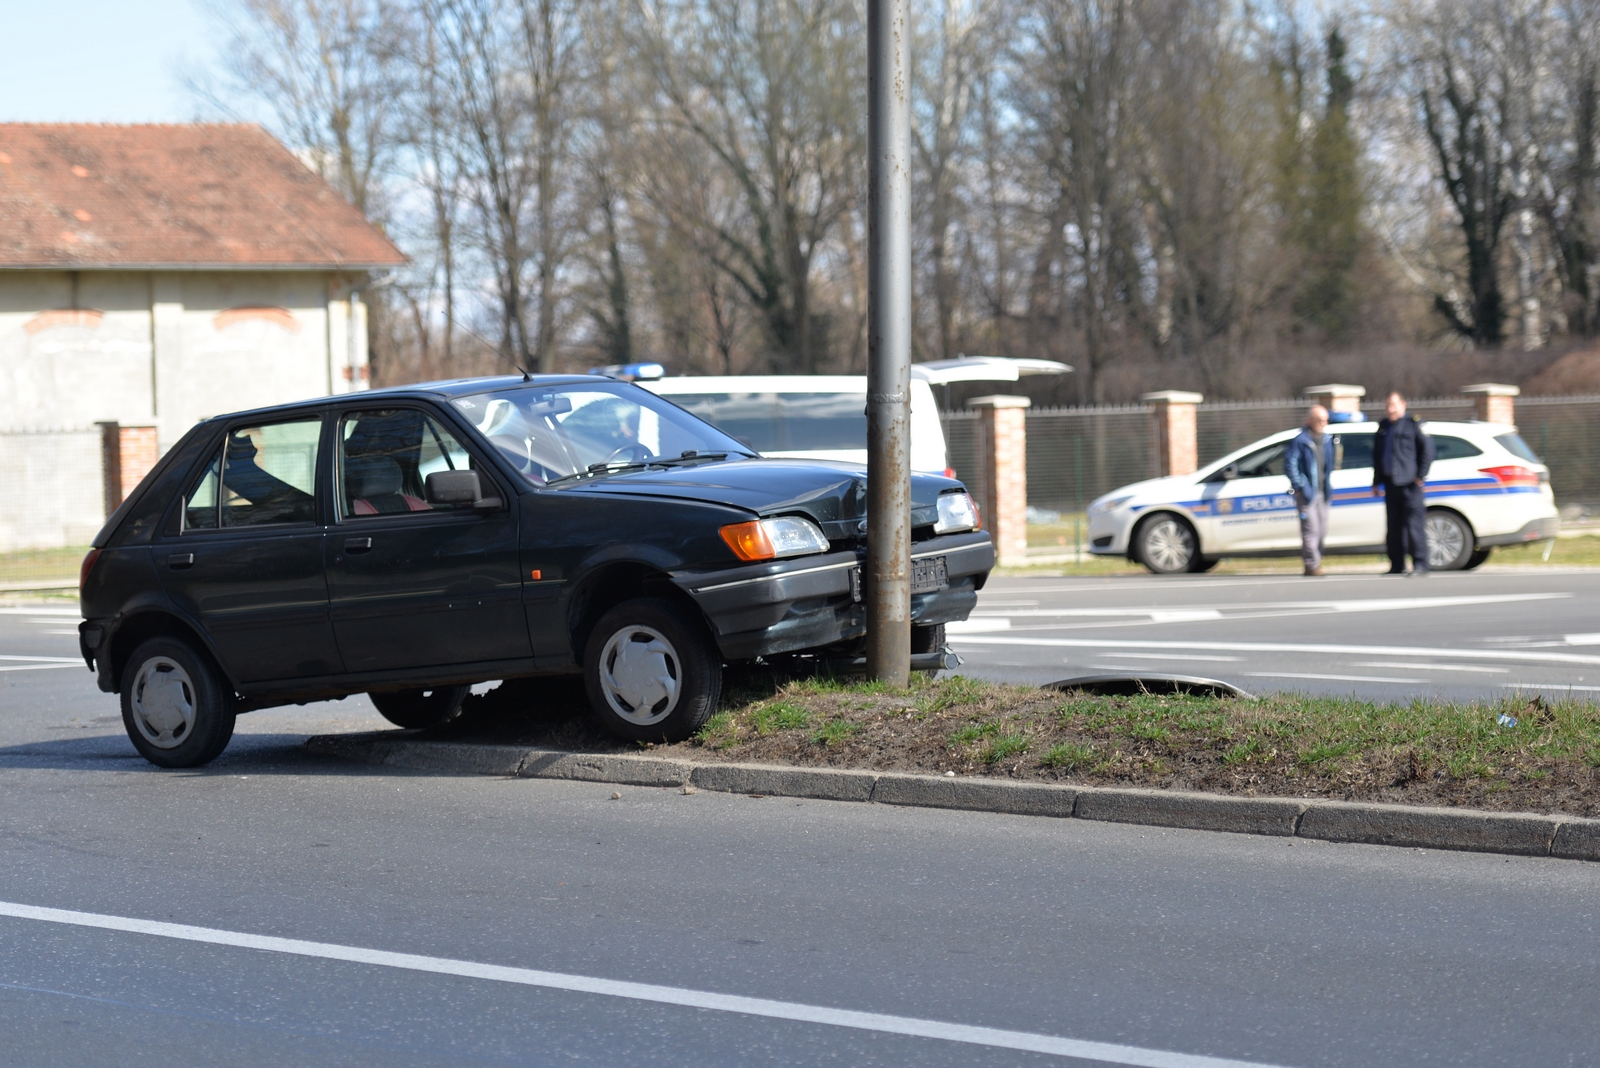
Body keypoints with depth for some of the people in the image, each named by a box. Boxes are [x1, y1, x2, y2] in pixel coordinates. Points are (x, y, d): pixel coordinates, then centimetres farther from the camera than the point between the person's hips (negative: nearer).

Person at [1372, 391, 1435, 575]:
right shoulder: (1383, 428, 18)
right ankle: (1397, 566, 12)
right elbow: (1377, 456, 23)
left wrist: (1421, 476, -10)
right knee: (1394, 527, 8)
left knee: (1414, 525, -9)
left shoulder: (1413, 424, -2)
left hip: (1410, 484, -7)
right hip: (1391, 483, 7)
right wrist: (1377, 482, 19)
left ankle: (1420, 564, -8)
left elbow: (1427, 449, -6)